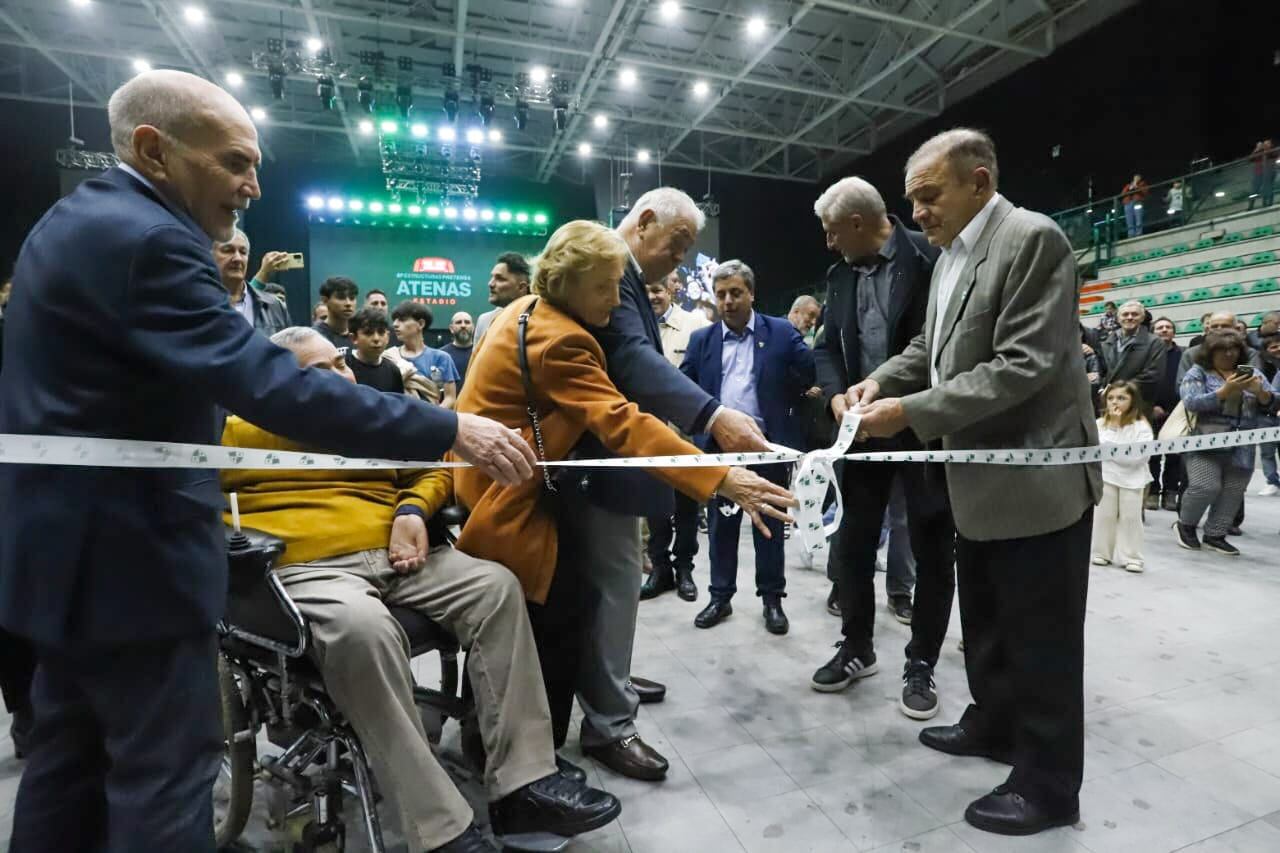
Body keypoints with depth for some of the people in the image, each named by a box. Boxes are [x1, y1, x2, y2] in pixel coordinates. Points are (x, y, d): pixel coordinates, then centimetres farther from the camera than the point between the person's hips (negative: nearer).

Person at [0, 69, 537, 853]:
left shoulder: (78, 219, 13)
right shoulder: (146, 238, -22)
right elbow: (270, 386, -32)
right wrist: (448, 430, -33)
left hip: (68, 540, 11)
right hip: (128, 552, -11)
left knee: (71, 755, 22)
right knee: (167, 768, 2)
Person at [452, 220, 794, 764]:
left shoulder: (528, 310, 5)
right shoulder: (557, 339, -26)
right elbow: (621, 423, -37)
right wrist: (723, 480, -40)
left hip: (499, 479, 10)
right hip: (504, 493, -10)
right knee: (559, 627, 0)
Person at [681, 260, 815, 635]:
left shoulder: (781, 332, 0)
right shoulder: (701, 339, 6)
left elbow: (813, 372, -2)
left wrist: (783, 402, -1)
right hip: (719, 447, 2)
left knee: (770, 525, 10)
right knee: (721, 525, 11)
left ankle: (772, 599, 24)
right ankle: (720, 596, 25)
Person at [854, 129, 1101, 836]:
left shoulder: (1033, 238, -17)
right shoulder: (951, 255, 10)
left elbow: (1023, 365, -24)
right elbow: (932, 346, 15)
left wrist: (910, 412, -25)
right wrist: (881, 380, -3)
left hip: (1036, 478, -8)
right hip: (982, 478, 9)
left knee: (1040, 638, 6)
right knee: (985, 623, 22)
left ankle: (1048, 785, 25)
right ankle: (993, 725, 42)